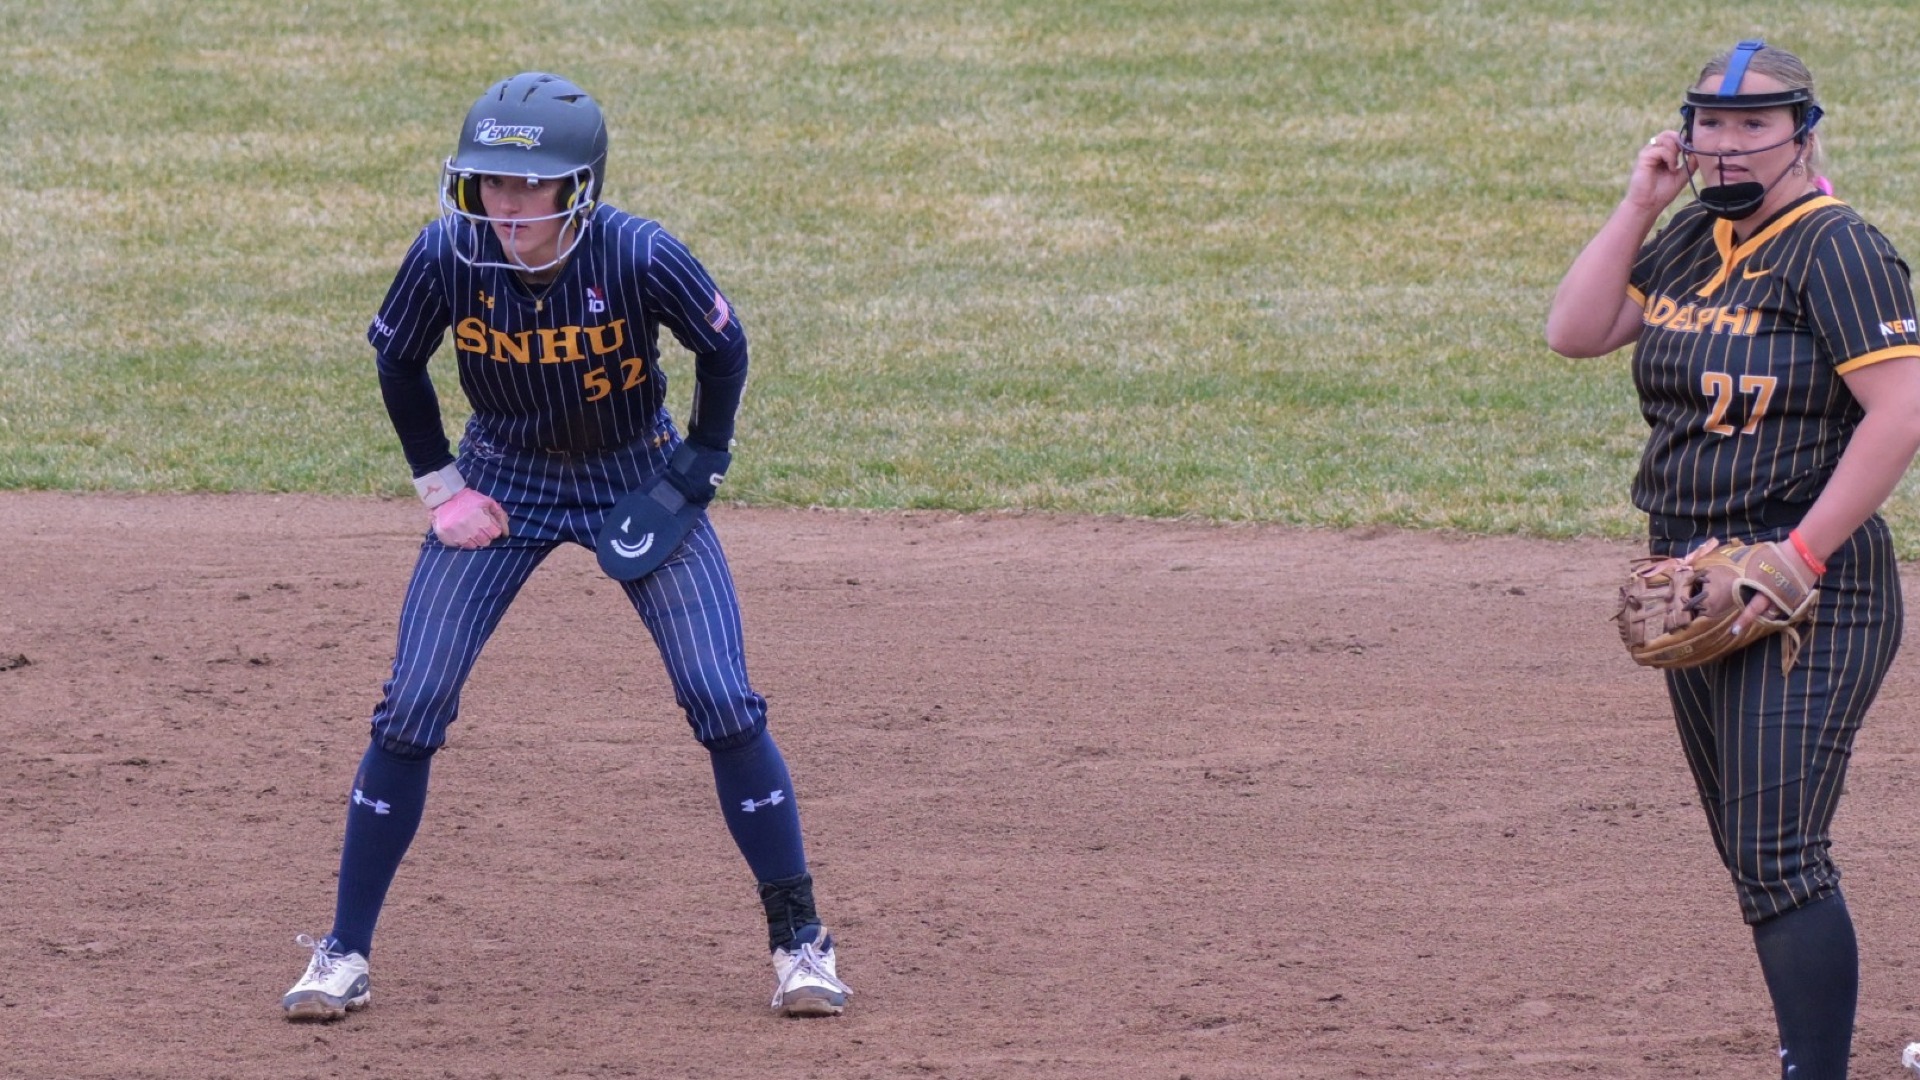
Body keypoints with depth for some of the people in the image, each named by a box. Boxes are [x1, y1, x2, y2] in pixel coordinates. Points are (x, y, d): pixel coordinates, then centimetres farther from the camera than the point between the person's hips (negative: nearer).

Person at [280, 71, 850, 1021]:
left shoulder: (640, 258, -29)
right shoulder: (446, 257, -23)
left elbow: (723, 348, -8)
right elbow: (396, 358, -2)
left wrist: (701, 466, -10)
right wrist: (436, 477, -4)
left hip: (640, 480, -1)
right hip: (502, 482, 2)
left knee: (722, 702, -9)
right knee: (411, 706, -6)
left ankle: (800, 942, 5)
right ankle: (344, 953, 4)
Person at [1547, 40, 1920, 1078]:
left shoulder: (1835, 249, -12)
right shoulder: (1691, 242, 13)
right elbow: (1574, 331, 9)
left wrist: (1804, 555, -22)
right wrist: (1640, 204, 3)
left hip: (1810, 597, -8)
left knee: (1777, 857, -15)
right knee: (1752, 856, 12)